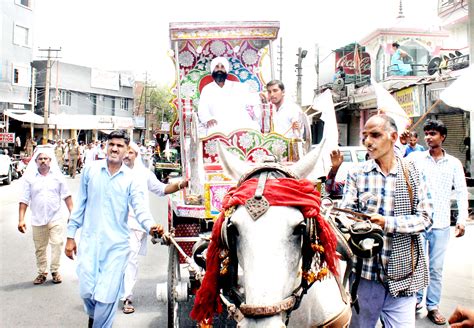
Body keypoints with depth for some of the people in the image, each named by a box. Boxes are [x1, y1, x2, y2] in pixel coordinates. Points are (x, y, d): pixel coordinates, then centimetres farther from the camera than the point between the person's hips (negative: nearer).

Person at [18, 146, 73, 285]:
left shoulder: (57, 176, 1)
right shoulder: (29, 177, 0)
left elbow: (66, 195, 3)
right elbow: (24, 200, -1)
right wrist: (21, 219, -7)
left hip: (55, 218, -1)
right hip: (37, 220, 1)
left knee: (57, 243, -5)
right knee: (40, 248, 10)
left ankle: (55, 271, 11)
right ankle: (42, 272, 24)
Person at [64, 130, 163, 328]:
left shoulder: (131, 178, -1)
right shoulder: (91, 170, 2)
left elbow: (140, 207, -11)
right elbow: (80, 204, 7)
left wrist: (150, 226, -33)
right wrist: (71, 236, 7)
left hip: (117, 245, -1)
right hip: (89, 240, 1)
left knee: (106, 296, -1)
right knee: (86, 291, 5)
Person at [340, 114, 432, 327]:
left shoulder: (413, 174, 2)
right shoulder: (356, 173, 3)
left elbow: (425, 218, -4)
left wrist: (386, 223, -18)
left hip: (401, 273, 0)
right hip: (365, 270, 1)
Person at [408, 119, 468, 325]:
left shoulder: (454, 163, 6)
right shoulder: (416, 158, 3)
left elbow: (462, 192, 7)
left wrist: (462, 219, -1)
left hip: (441, 224, 1)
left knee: (436, 268, 8)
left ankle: (432, 306, 20)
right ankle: (416, 299, 25)